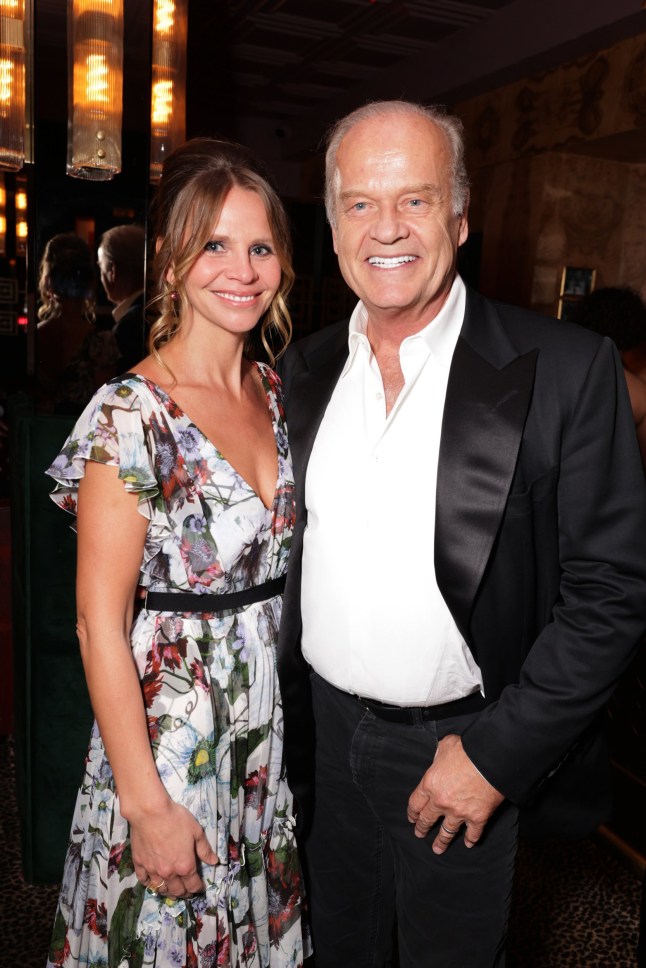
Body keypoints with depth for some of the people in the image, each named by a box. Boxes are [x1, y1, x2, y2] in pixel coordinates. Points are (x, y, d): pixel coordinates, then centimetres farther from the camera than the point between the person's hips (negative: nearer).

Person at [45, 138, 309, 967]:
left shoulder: (276, 393, 2)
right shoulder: (129, 415, -19)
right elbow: (100, 626, -18)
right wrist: (147, 804, -16)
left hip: (275, 725, 6)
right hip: (170, 733, -6)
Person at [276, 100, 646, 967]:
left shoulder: (565, 369, -16)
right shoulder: (305, 369, -1)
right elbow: (288, 552, 7)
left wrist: (498, 753, -15)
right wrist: (285, 718, 6)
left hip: (462, 747, -3)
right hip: (323, 732, 4)